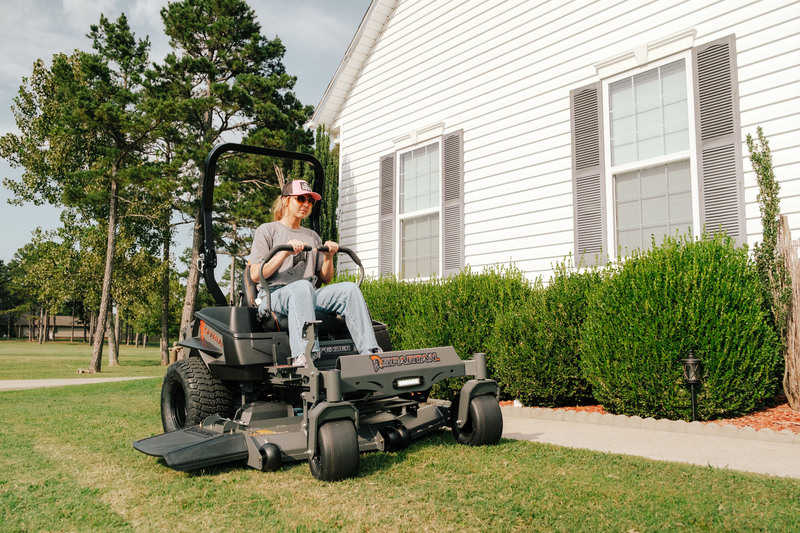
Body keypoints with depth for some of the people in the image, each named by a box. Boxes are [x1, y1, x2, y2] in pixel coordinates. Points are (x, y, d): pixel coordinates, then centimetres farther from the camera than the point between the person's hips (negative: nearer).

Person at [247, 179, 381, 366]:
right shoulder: (267, 230, 11)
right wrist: (285, 252, -12)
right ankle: (303, 356, -55)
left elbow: (326, 279, 22)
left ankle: (370, 352, -35)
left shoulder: (313, 236, 26)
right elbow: (255, 276, -2)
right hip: (274, 295, -5)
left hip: (310, 296, 5)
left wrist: (328, 257, 3)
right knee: (302, 286, -39)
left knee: (349, 289, -22)